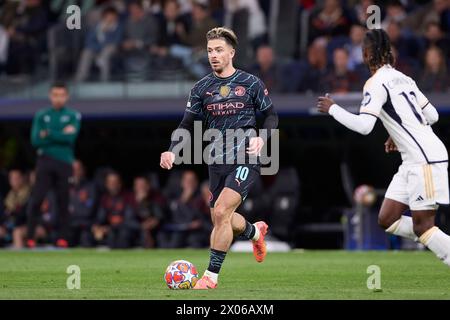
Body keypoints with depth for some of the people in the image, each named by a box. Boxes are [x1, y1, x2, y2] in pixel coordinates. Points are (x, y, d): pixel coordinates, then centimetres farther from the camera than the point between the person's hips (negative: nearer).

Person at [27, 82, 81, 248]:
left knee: (63, 201, 1)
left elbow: (71, 138, -10)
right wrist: (61, 135, -8)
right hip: (45, 161, 0)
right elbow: (35, 140, -3)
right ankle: (30, 237, -7)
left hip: (64, 163, 0)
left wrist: (48, 134, -10)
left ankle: (62, 238, 5)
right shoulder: (41, 116, 9)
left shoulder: (73, 116, 6)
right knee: (36, 199, -8)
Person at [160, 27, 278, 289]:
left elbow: (271, 115, 7)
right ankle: (256, 232, 48)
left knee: (221, 211, -20)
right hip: (217, 161, 5)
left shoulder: (250, 83, -1)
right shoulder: (202, 88, 7)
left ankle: (211, 276, -12)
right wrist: (172, 151, -6)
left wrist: (261, 139, -12)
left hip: (245, 159, -5)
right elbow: (187, 125, 10)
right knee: (221, 219, 13)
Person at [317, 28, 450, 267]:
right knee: (387, 220, 8)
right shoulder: (402, 79, 16)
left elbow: (363, 125, -20)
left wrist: (332, 109, -6)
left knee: (422, 227, -8)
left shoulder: (377, 83, -11)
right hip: (414, 160, 9)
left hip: (426, 160, -9)